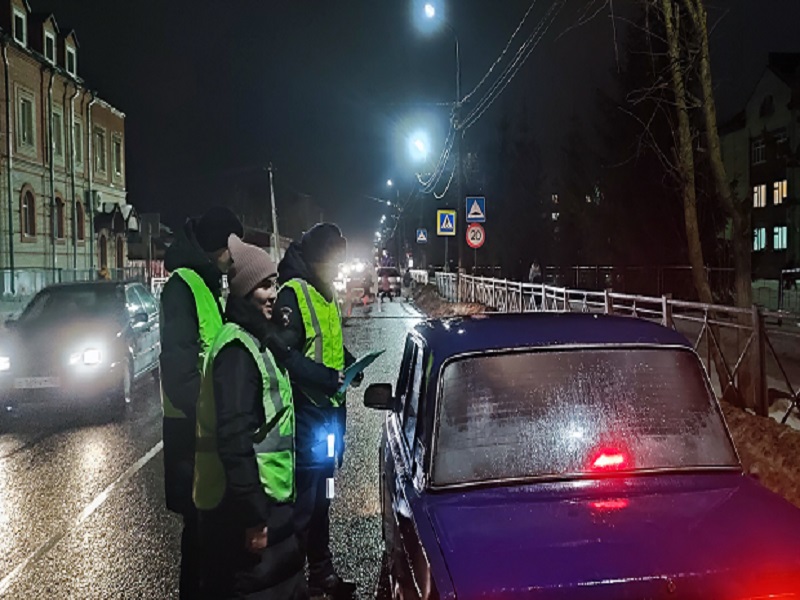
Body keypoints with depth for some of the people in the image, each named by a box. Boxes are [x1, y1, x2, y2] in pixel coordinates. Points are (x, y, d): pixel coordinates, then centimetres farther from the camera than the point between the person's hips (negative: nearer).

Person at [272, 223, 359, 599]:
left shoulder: (325, 295, 14)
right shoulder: (292, 294, -15)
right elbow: (286, 356, -22)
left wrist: (349, 365, 5)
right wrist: (329, 378, -23)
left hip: (329, 411, 9)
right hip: (305, 415, -9)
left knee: (321, 498, 19)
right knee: (302, 501, 0)